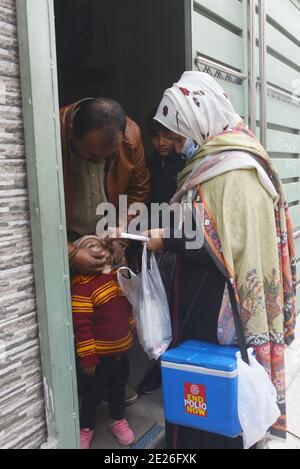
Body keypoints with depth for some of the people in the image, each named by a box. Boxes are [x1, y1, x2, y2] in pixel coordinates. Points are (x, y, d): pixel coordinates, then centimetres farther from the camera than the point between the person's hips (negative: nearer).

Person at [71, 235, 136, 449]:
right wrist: (87, 357, -22)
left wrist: (132, 327, 21)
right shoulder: (82, 287, -24)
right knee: (92, 394, 13)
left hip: (121, 351, 7)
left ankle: (118, 420, 46)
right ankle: (86, 427, 36)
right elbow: (81, 326, -24)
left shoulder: (117, 277, 1)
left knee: (118, 388, 24)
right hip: (98, 356, -7)